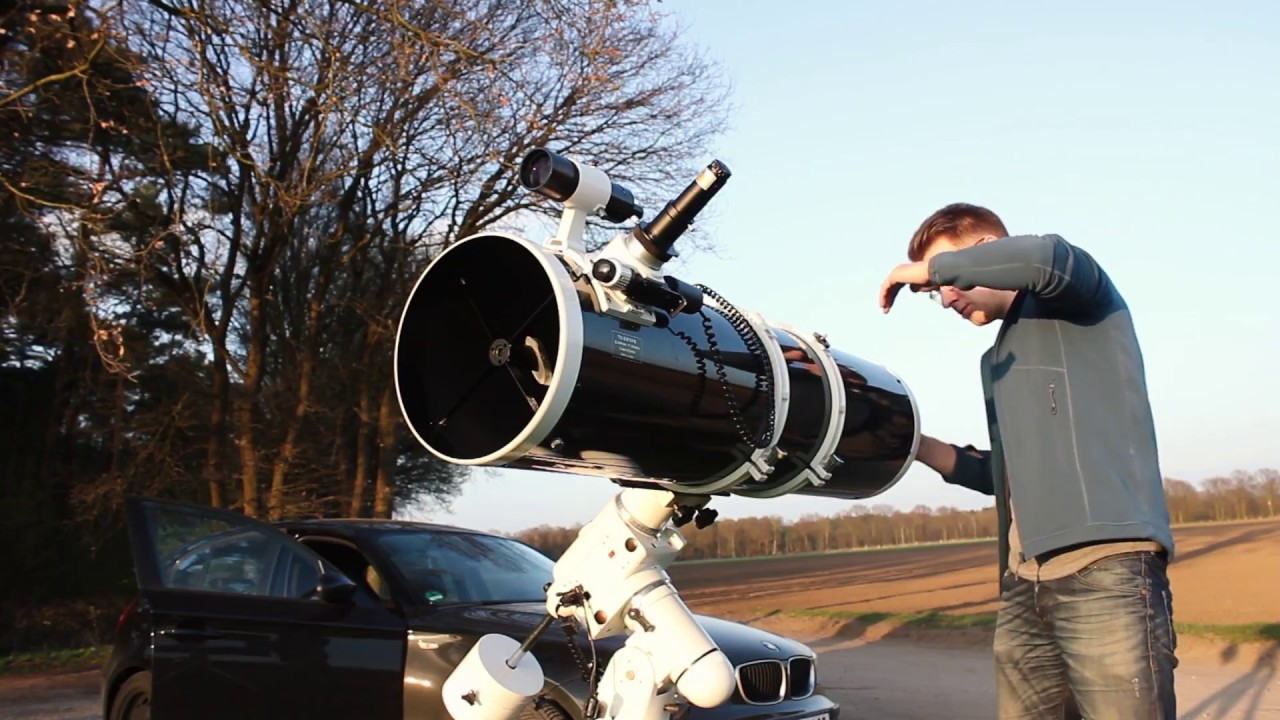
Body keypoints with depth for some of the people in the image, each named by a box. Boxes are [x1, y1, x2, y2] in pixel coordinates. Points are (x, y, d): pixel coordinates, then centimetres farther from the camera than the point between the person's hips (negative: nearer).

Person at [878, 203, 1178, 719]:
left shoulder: (1073, 300, 6)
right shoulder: (996, 361, 26)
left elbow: (1045, 258, -20)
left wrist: (932, 266, -7)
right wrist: (920, 447, 14)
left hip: (1107, 568, -7)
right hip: (1022, 586, 7)